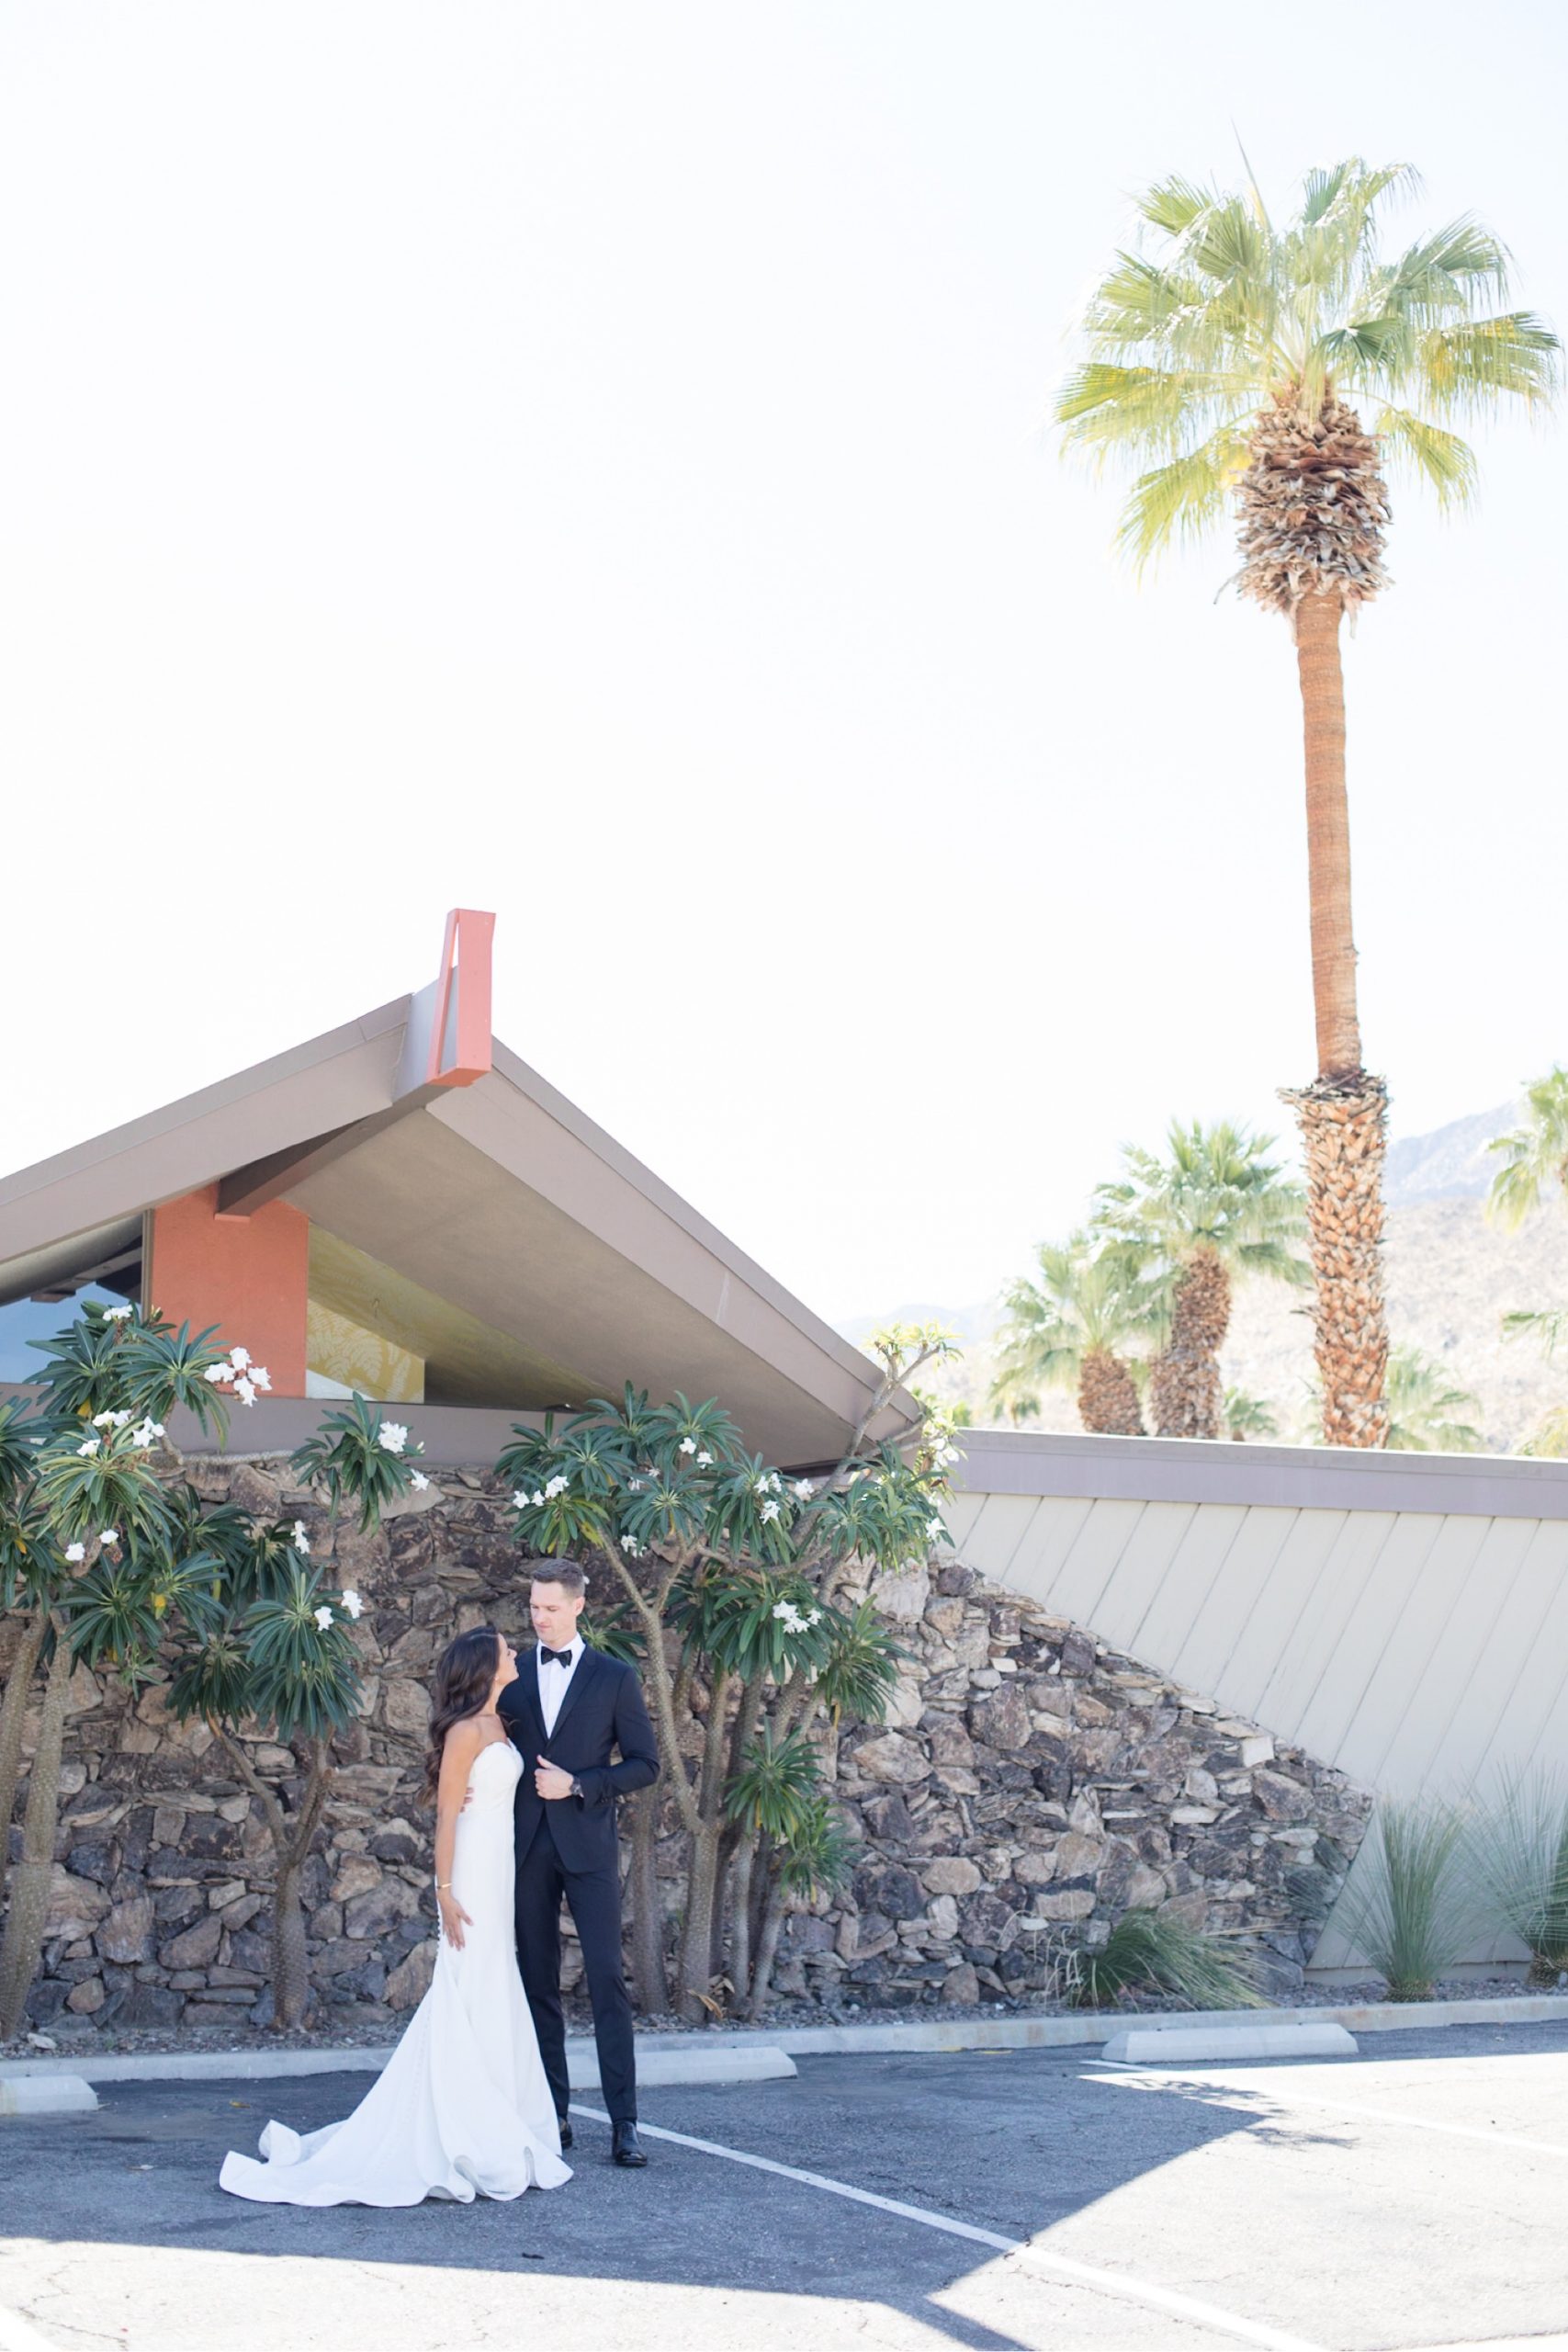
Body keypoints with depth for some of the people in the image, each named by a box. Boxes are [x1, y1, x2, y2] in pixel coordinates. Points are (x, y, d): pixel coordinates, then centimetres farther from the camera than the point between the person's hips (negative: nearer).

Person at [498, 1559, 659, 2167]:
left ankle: (624, 2122, -5)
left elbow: (645, 1763, 2)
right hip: (526, 1844, 3)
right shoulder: (510, 1678, 10)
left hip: (588, 1845, -3)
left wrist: (577, 1785, -9)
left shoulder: (614, 1678, 3)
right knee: (538, 1980, 6)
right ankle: (552, 2114, 13)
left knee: (606, 1976, -7)